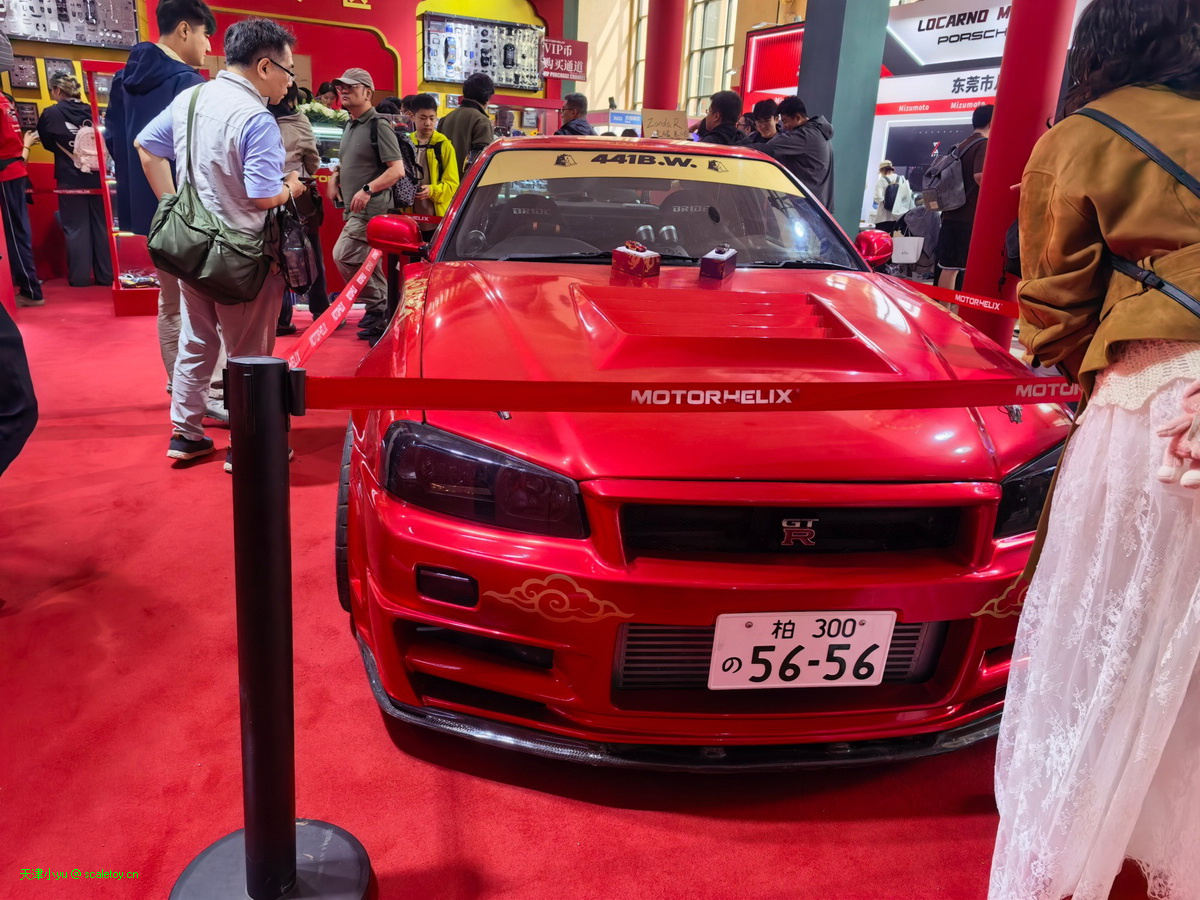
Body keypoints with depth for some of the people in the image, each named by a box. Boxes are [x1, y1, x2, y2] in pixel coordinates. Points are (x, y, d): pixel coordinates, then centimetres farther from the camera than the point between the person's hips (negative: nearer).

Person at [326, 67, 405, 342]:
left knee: (343, 256, -14)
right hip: (354, 209, 9)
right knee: (367, 263, 11)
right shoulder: (350, 126, 18)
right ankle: (382, 309, 21)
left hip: (372, 208, -9)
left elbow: (397, 170, -18)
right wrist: (334, 178, 11)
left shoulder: (378, 125, -10)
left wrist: (367, 189, -27)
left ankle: (377, 307, -3)